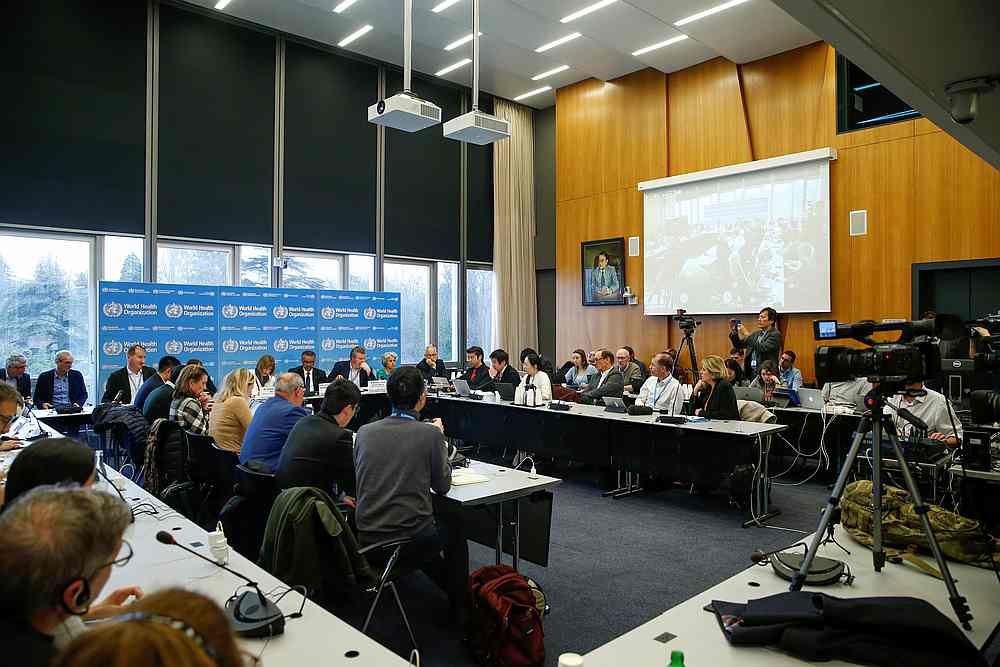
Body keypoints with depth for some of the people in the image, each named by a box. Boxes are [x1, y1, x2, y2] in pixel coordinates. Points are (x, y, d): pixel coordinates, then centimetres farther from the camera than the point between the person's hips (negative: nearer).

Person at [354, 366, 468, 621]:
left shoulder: (364, 432, -3)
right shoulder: (431, 433, -13)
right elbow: (442, 486, 0)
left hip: (365, 539, 4)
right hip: (411, 541, -4)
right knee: (455, 526, 27)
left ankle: (447, 586, 48)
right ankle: (458, 606, 38)